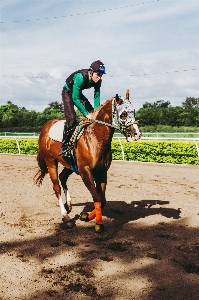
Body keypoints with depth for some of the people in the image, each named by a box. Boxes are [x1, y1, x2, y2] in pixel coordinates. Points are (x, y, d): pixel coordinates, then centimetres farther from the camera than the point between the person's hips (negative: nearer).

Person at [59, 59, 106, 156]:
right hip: (68, 92, -7)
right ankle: (64, 147, -17)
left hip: (78, 93, 7)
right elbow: (75, 98, -35)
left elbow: (97, 96, -10)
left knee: (92, 113, -3)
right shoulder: (80, 77, -37)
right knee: (71, 117, -22)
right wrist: (86, 114, -35)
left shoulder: (98, 81, -18)